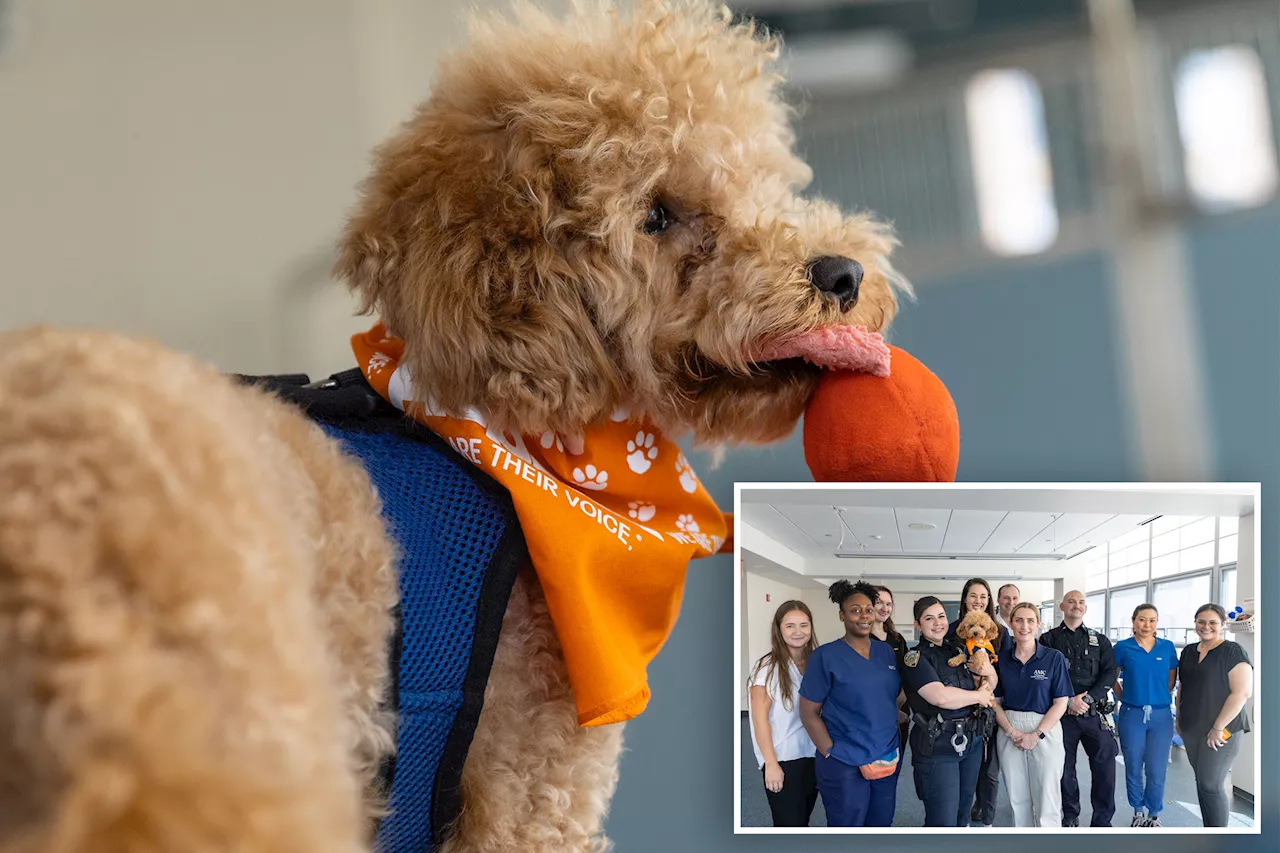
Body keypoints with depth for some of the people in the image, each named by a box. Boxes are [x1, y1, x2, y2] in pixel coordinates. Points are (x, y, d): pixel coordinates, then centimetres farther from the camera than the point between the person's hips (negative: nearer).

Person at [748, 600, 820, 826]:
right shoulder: (768, 666, -9)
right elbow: (760, 718, -11)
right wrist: (771, 763, -16)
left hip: (812, 757, 5)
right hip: (783, 760, -5)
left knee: (802, 822, 11)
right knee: (789, 826, -6)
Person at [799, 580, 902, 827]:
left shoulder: (886, 651, 8)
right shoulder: (826, 656, -8)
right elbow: (809, 713, -7)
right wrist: (832, 754, -13)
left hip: (887, 760, 5)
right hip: (845, 766, -5)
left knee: (882, 825, 13)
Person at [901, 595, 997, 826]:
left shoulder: (958, 650, 9)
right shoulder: (916, 658, -9)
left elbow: (991, 685, 15)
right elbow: (940, 696, -23)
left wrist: (988, 671, -8)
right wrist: (979, 696, -9)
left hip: (971, 741, 6)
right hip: (937, 746, -6)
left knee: (962, 814, 14)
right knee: (943, 823, -7)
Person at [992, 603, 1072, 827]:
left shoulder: (1054, 658, -4)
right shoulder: (1002, 661, 6)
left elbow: (1060, 703, -5)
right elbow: (996, 701, 8)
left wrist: (1036, 736, -13)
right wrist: (1012, 732, -9)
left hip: (1045, 731, -3)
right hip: (1010, 733, 3)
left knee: (1047, 801, -4)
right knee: (1017, 799, 7)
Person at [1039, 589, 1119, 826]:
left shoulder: (1100, 641, 13)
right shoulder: (1049, 639, 6)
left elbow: (1109, 674, 3)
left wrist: (1088, 698, -11)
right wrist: (1069, 701, -13)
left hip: (1094, 712, 1)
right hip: (1062, 713, -1)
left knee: (1105, 765, -5)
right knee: (1065, 767, 3)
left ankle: (1102, 822, 3)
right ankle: (1070, 816, 17)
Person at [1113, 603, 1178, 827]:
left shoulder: (1167, 647, 2)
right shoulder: (1123, 648, -2)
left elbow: (1172, 680, 13)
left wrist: (1158, 697, 7)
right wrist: (1126, 699, 4)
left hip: (1161, 715, 0)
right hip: (1132, 715, 0)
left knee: (1156, 770, 2)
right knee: (1133, 767, 9)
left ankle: (1154, 815, 17)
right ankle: (1138, 812, 25)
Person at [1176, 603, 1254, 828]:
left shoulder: (1233, 652, -10)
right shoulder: (1189, 652, 11)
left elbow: (1242, 692, -17)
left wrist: (1218, 728, -18)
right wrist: (1179, 718, 16)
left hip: (1221, 731, -7)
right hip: (1191, 731, 7)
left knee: (1211, 784, -8)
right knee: (1201, 781, 10)